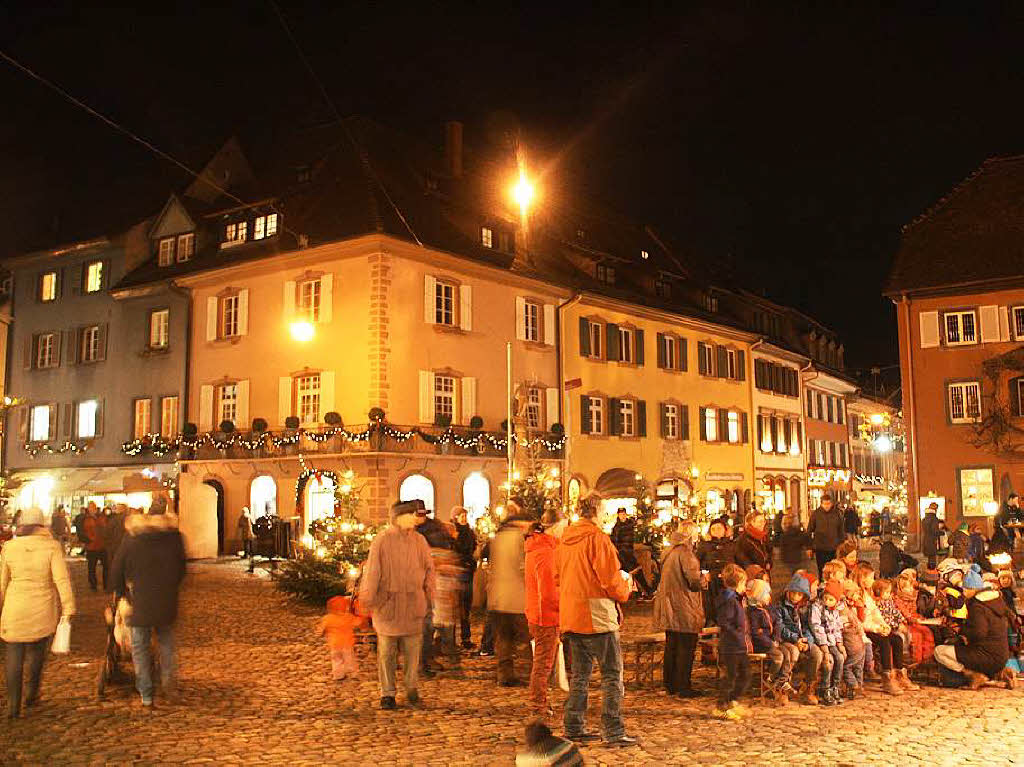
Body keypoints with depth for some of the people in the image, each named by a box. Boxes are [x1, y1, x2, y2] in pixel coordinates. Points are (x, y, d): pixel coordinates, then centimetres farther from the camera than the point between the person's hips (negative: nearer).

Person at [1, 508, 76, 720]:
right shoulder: (51, 546, -8)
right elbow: (62, 579, -11)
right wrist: (68, 608, -7)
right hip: (43, 611, 0)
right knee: (36, 653, 18)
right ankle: (31, 696, 28)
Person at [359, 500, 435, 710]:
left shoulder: (419, 541, 5)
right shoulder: (381, 540, -6)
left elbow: (428, 569, 13)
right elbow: (371, 572, -3)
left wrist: (428, 596, 10)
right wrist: (368, 599, -2)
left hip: (413, 604, 3)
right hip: (387, 604, -2)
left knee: (413, 649, 5)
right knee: (386, 651, 5)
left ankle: (412, 688, 21)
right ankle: (387, 694, 16)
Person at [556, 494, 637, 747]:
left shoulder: (565, 539, 11)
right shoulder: (597, 538, -13)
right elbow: (612, 581, -15)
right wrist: (626, 585, 7)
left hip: (571, 617, 8)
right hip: (597, 615, -8)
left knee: (579, 674, 16)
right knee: (612, 674, 0)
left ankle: (574, 727, 19)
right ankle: (614, 731, -1)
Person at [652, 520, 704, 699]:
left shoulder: (668, 552, 12)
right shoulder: (685, 552, -16)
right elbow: (694, 581, -20)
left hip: (669, 607, 9)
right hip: (684, 608, -9)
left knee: (671, 646, 16)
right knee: (686, 647, 0)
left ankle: (670, 684, 23)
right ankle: (683, 687, 4)